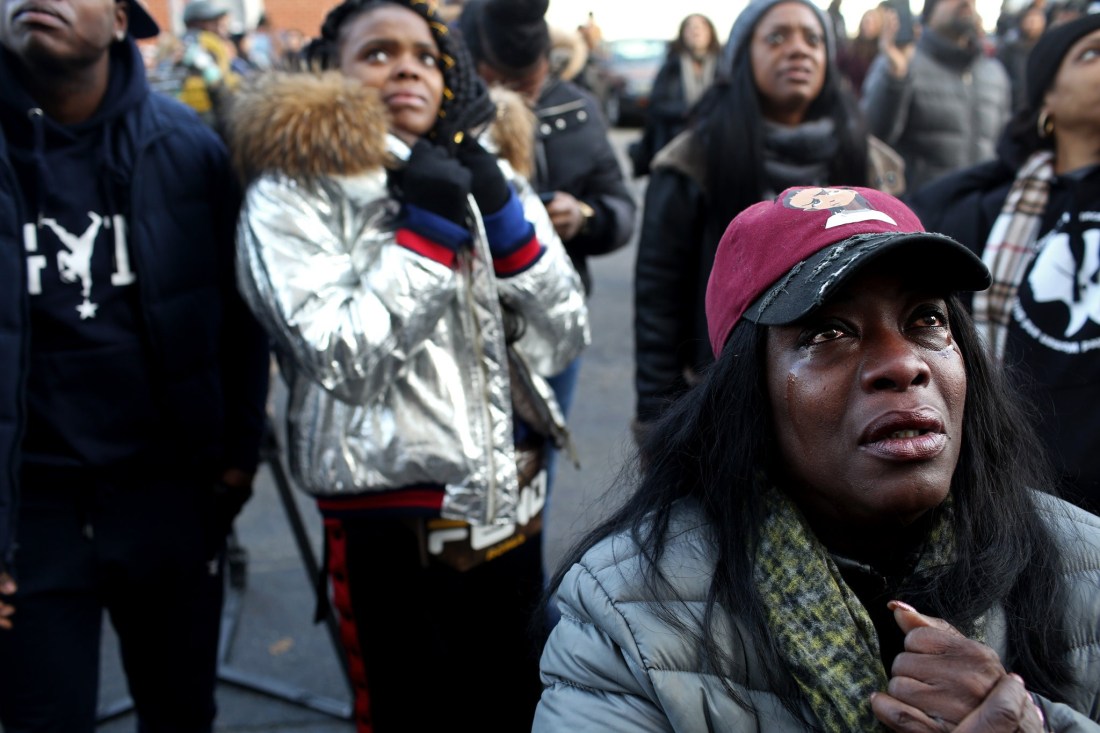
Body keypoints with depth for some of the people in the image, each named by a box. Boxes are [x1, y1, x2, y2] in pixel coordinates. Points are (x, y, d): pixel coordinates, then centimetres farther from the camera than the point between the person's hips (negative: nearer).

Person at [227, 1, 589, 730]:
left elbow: (564, 339, 2)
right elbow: (345, 361, -19)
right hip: (391, 526, -4)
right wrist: (427, 229, -18)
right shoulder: (291, 194, -7)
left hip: (509, 504, 5)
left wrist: (501, 212, -10)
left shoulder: (482, 172, 7)